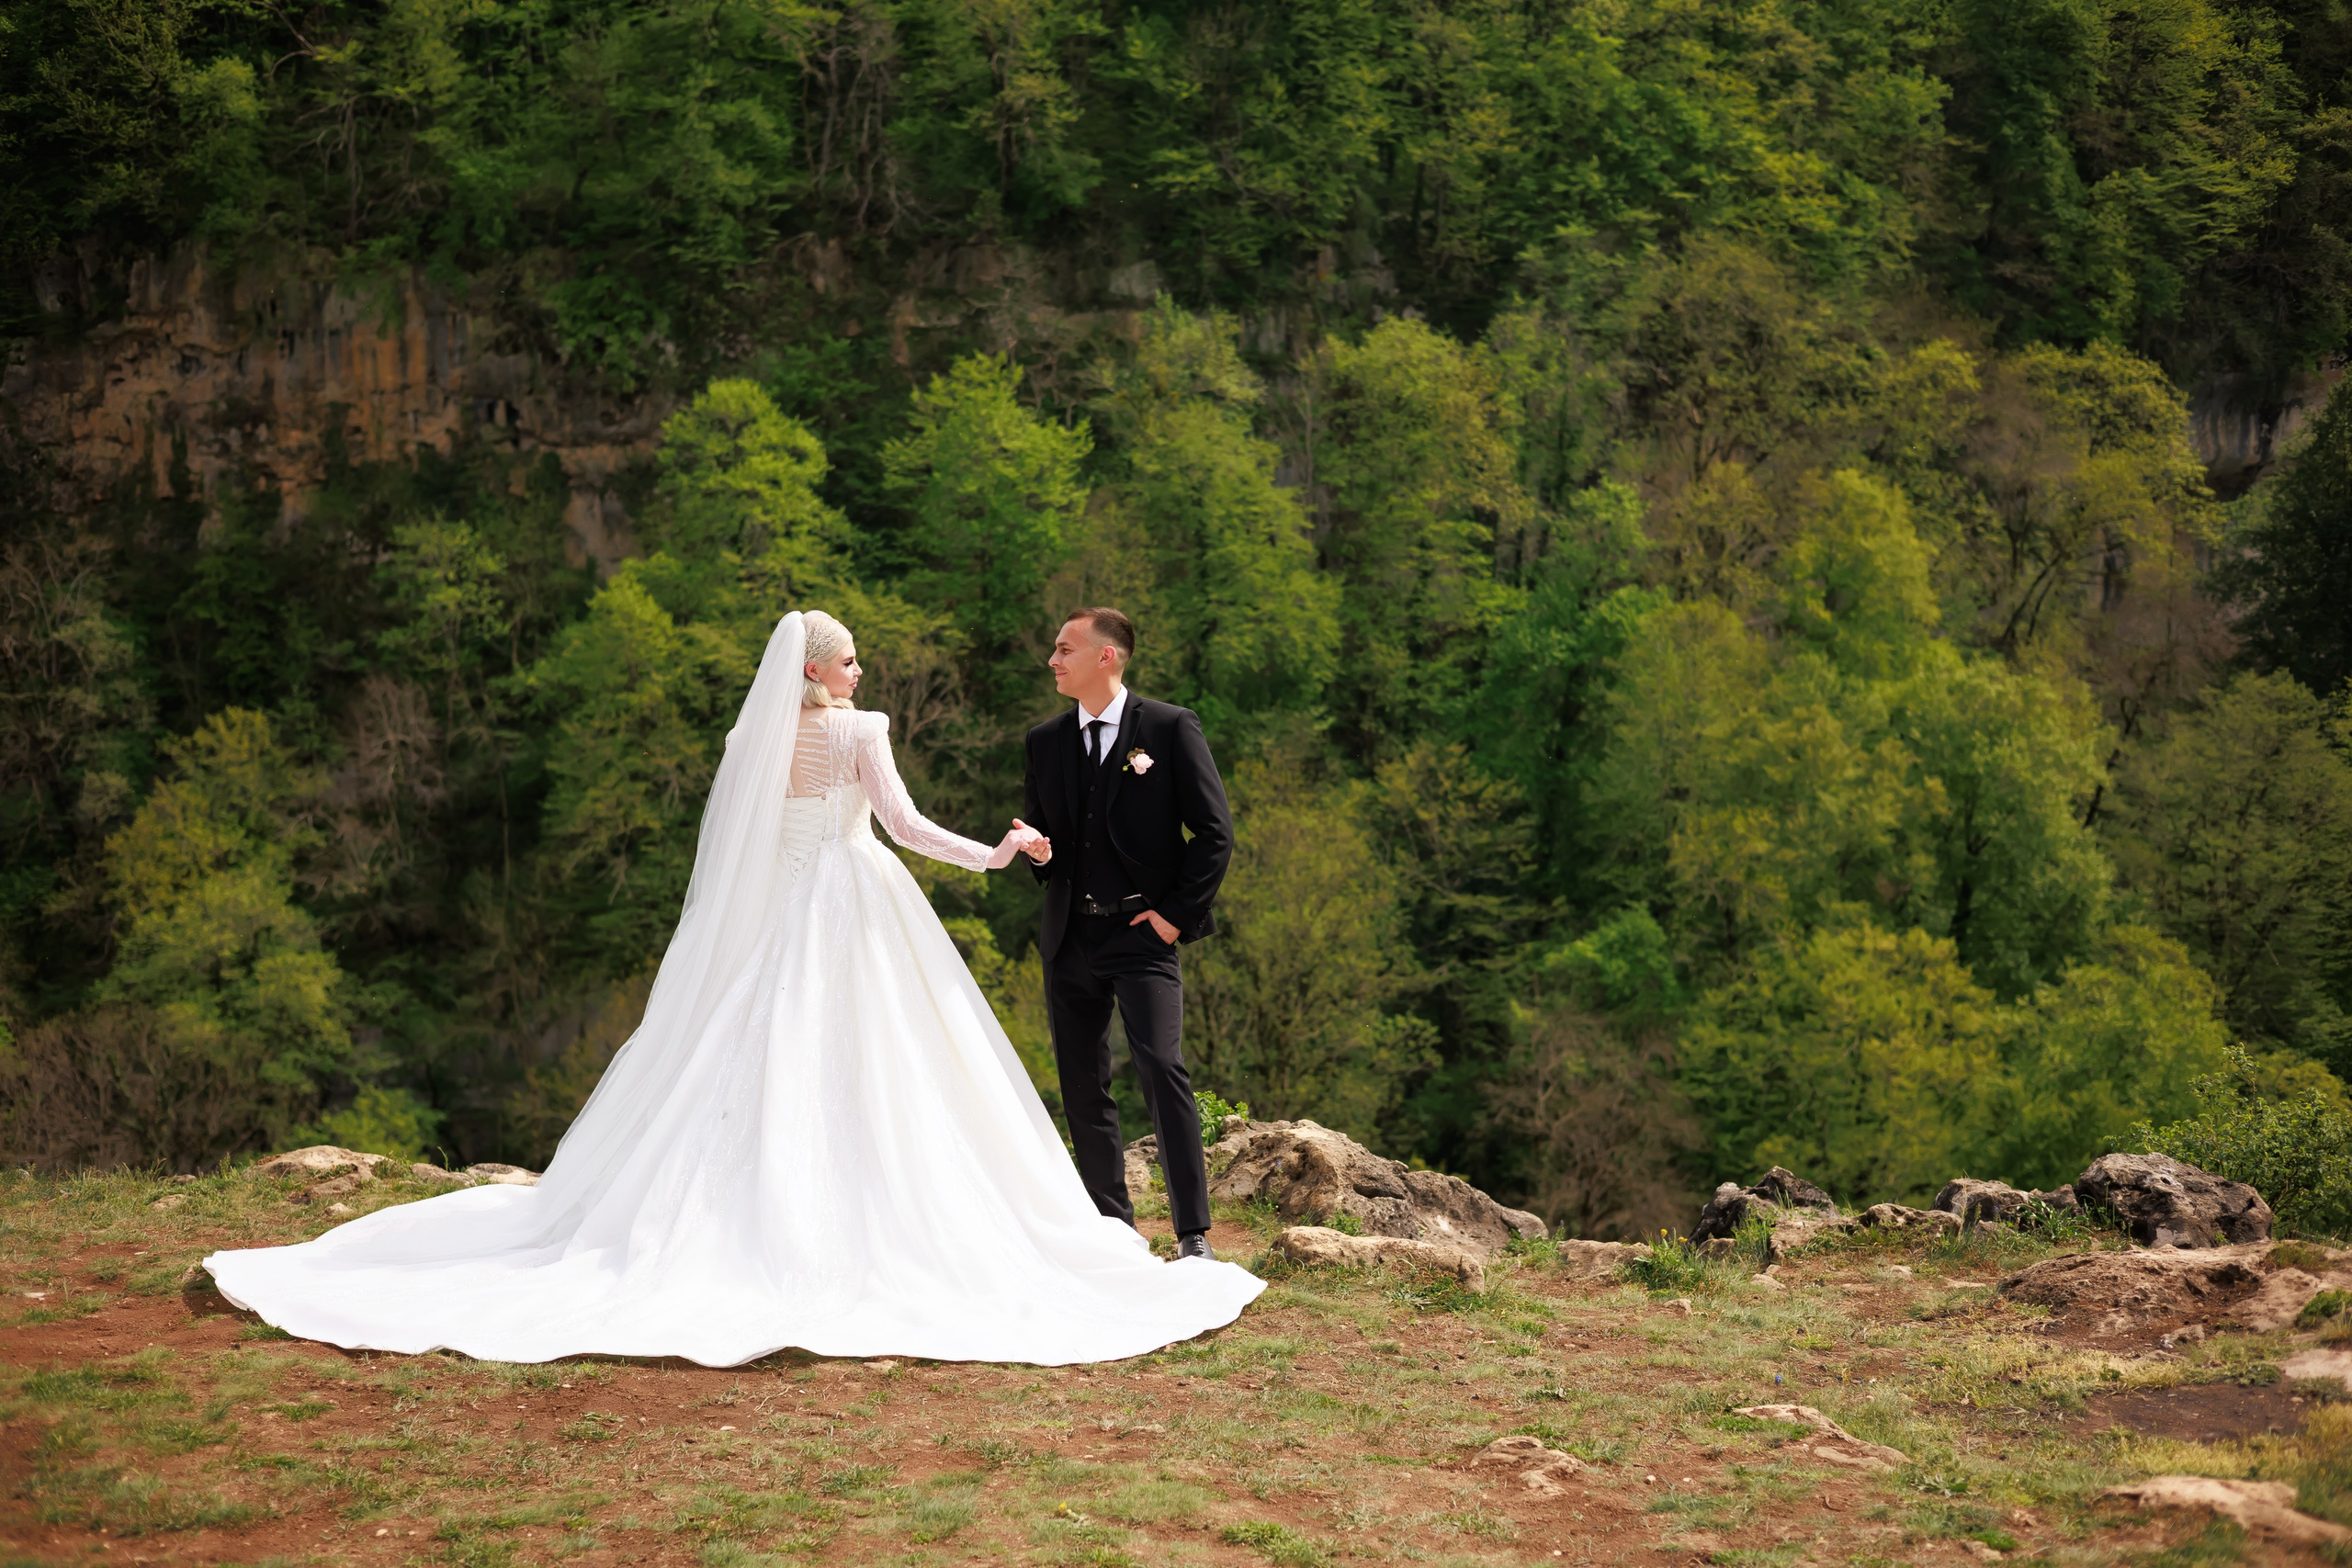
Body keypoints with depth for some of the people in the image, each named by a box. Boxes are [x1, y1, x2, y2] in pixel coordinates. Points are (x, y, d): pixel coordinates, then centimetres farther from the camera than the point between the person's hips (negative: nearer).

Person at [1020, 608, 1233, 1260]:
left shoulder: (1169, 727, -2)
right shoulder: (1045, 740, 12)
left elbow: (1215, 829, -3)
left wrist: (1177, 913, -8)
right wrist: (1038, 853, -4)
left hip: (1144, 933, -5)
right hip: (1070, 937, 6)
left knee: (1162, 1068, -19)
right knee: (1082, 1088, 7)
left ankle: (1193, 1235, -14)